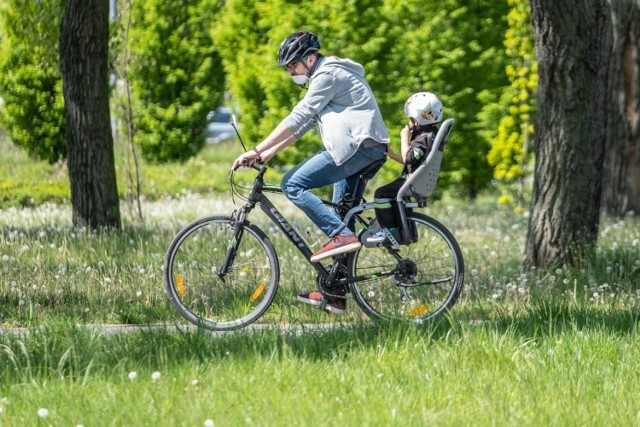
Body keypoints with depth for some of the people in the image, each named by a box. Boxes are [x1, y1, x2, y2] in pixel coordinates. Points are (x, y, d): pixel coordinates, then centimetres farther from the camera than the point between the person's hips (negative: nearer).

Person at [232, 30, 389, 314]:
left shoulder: (328, 76, -8)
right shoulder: (327, 76, 24)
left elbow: (297, 119, -15)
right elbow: (302, 125, 23)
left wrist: (256, 151, -15)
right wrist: (268, 154, 14)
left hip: (356, 146, -11)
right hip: (369, 151, 11)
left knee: (293, 184, -13)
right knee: (339, 216, 11)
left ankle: (341, 236, -19)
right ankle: (336, 295, 12)